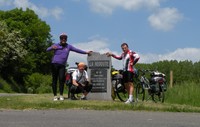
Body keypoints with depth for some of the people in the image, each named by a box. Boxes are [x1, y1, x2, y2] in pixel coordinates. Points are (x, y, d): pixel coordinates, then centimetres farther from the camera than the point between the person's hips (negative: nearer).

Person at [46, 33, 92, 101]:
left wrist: (86, 52, 11)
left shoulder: (68, 46, 15)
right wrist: (52, 48, -29)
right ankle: (55, 96, 1)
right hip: (55, 64, -2)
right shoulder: (56, 45, 6)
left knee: (62, 79, -11)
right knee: (54, 80, -2)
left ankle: (61, 95, -5)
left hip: (62, 65, 2)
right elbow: (47, 49, -7)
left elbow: (76, 50, 15)